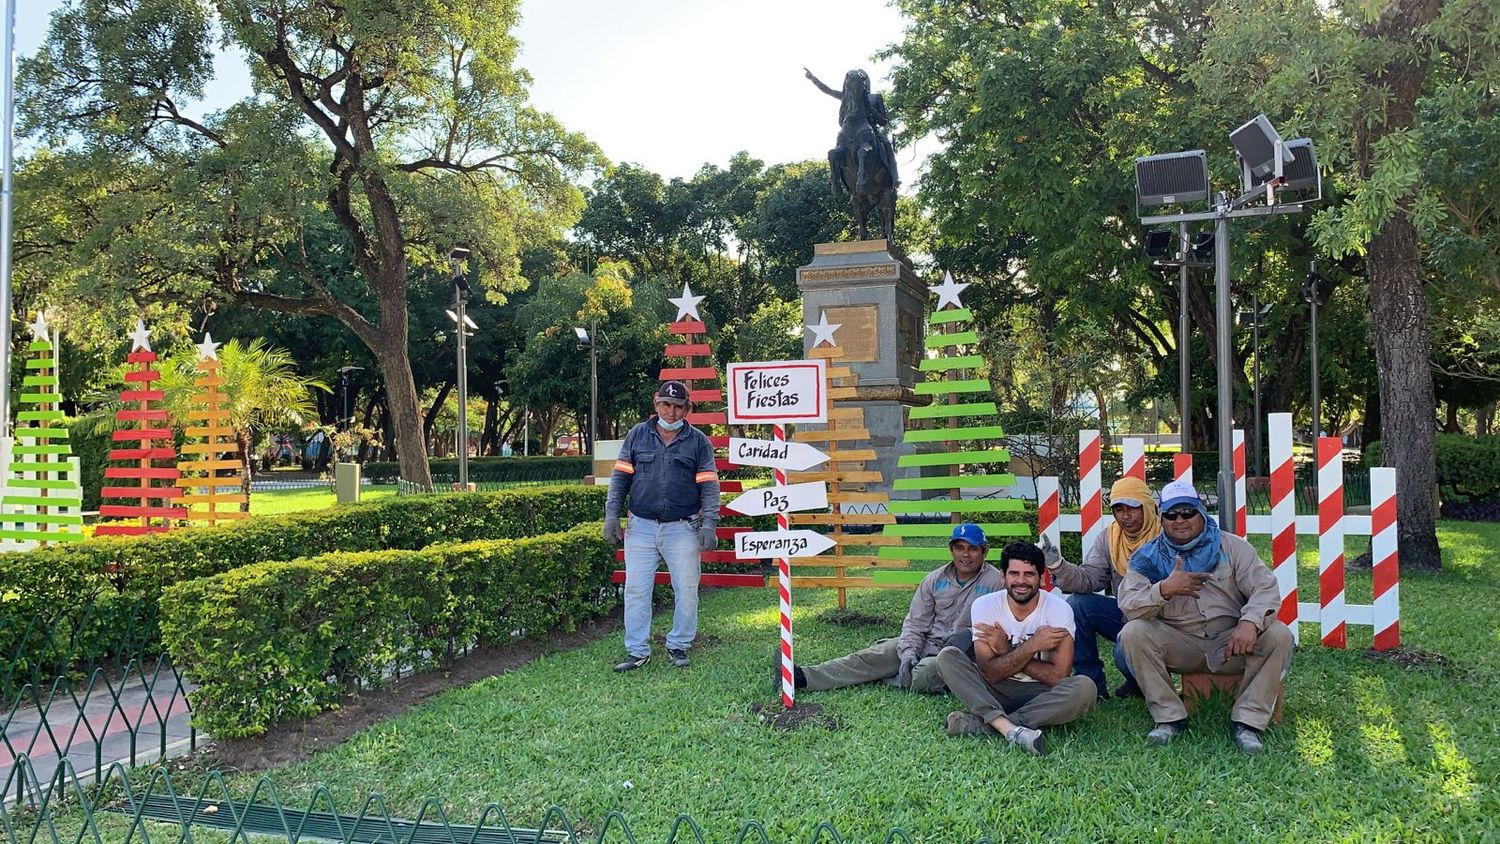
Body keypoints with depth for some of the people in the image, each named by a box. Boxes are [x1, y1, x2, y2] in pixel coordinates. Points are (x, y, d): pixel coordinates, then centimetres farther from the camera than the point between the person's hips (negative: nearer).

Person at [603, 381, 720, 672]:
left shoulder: (698, 441, 4)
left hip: (682, 529, -1)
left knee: (687, 590, 2)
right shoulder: (637, 435, 8)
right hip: (641, 527, 1)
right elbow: (620, 477, 10)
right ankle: (637, 651, 12)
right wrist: (612, 514, 1)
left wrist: (709, 524, -7)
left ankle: (678, 646, 19)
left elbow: (709, 485, 2)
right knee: (635, 590, 2)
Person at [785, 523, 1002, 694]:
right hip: (926, 643, 5)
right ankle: (802, 677, -18)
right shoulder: (935, 580, 8)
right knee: (872, 656, -12)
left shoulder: (996, 582, -6)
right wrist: (908, 654, -12)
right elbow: (915, 623, 5)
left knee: (928, 670, -37)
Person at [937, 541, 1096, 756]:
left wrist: (1005, 651, -18)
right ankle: (1010, 728, -39)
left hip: (1043, 694, -1)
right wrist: (1033, 644, -23)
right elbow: (990, 673, -16)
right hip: (998, 692, 1)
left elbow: (1058, 675, -18)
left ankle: (982, 723, -30)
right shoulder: (984, 606, -10)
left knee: (1084, 688, -32)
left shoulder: (1059, 609, -13)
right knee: (947, 656, -21)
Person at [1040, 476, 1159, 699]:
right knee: (1076, 603, -15)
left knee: (1126, 652, -32)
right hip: (1124, 614, 6)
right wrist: (1057, 564, -25)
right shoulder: (1108, 539, 4)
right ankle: (1092, 686, -5)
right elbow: (1089, 579, -6)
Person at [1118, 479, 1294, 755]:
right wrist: (1164, 589, -28)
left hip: (1231, 641, 1)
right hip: (1179, 644, 0)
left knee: (1279, 636, -24)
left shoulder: (1231, 547, 4)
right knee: (1133, 634, -25)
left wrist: (1250, 622, -26)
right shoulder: (1148, 557, 1)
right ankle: (1169, 716, -13)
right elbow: (1128, 606, -10)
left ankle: (1247, 720, -15)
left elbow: (1266, 588, -5)